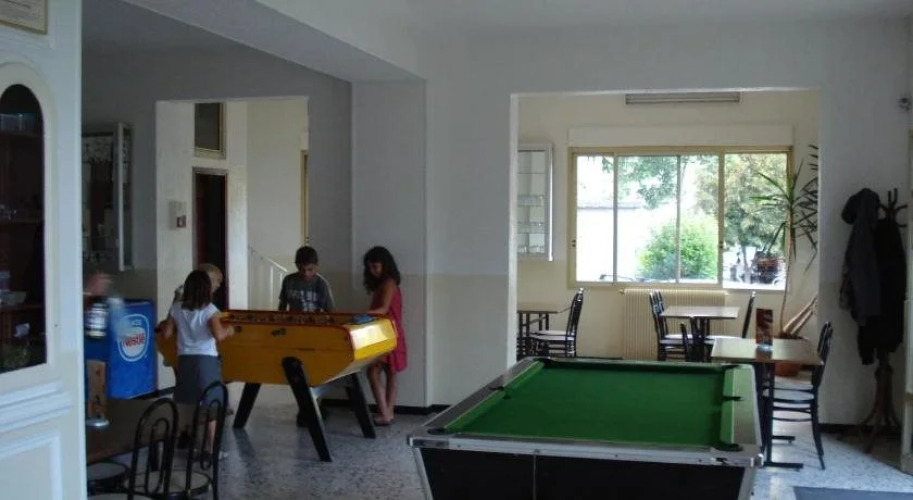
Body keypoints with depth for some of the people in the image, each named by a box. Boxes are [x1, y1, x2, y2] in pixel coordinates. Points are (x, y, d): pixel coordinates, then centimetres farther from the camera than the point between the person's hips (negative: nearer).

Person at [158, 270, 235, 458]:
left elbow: (165, 334, 5)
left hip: (185, 360, 4)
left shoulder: (176, 308, 2)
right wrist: (229, 330, -3)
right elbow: (218, 335, -23)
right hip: (206, 361, -4)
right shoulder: (208, 309, -11)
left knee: (187, 406, 13)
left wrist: (175, 326, 24)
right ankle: (212, 450, 7)